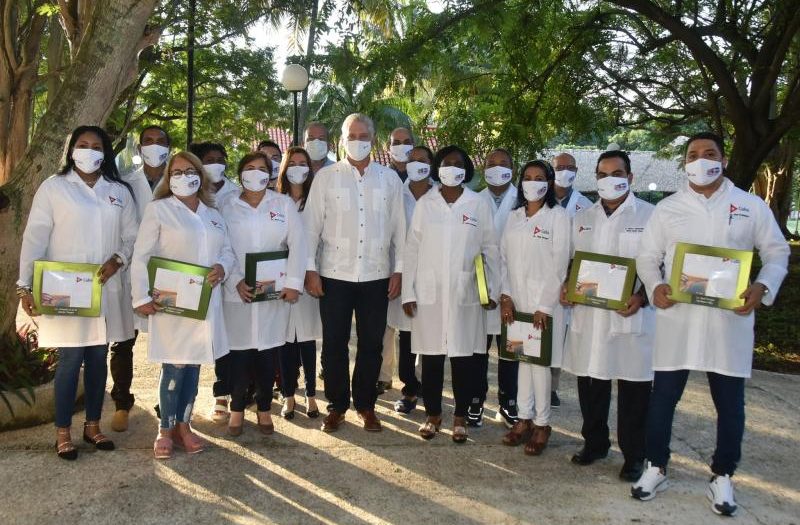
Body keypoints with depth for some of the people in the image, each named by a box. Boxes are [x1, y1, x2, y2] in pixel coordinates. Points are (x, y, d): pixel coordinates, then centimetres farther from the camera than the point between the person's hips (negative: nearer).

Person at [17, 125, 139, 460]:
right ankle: (63, 432, 14)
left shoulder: (120, 191, 9)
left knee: (98, 358, 10)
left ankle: (93, 425, 23)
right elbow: (35, 238, -5)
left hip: (106, 288, 3)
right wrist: (25, 285, -12)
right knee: (70, 359, -1)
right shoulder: (53, 187, 0)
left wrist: (117, 259, -11)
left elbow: (132, 236, 10)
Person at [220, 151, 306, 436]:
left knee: (268, 352, 4)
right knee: (240, 351, 2)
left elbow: (297, 244, -1)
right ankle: (237, 408, 18)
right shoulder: (227, 208, 6)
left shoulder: (284, 204, 6)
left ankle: (264, 409, 19)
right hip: (238, 292, 0)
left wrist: (293, 283, -10)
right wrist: (236, 282, -13)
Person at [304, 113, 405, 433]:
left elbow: (399, 227, 7)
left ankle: (366, 405, 24)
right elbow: (311, 225, 2)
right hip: (335, 274, -1)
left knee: (371, 343, 8)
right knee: (334, 343, 5)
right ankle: (337, 405, 21)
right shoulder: (325, 177, 3)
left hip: (376, 275, 1)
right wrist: (310, 269, -4)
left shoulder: (389, 178, 7)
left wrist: (398, 271, 3)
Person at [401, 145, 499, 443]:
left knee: (464, 357, 4)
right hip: (429, 293, 1)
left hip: (465, 294, 0)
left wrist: (493, 290, 1)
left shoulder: (478, 205, 3)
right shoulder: (424, 204, 4)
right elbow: (412, 249, 4)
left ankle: (460, 416, 19)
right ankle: (432, 414, 22)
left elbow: (490, 250, 6)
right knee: (431, 357, 7)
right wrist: (408, 292, -1)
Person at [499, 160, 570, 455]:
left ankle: (542, 423, 10)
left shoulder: (558, 217, -4)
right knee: (522, 357, 9)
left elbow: (560, 264, -9)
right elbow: (503, 258, 9)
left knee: (540, 360, -2)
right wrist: (505, 295, -2)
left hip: (543, 301, -4)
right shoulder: (514, 217, 11)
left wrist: (545, 306, -14)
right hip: (515, 300, 5)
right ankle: (524, 418, 19)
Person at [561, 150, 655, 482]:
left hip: (631, 315, -4)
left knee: (633, 389, 3)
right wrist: (566, 287, 0)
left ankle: (634, 456, 17)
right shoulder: (582, 218, 14)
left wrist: (642, 297, -17)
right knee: (590, 384, 13)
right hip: (587, 314, 4)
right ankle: (594, 443, 31)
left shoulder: (650, 216, -1)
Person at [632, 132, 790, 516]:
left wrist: (763, 287, -12)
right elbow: (647, 257, 7)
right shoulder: (667, 208, 6)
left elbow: (777, 251, 7)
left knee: (729, 403, 10)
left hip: (729, 320, 0)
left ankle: (722, 477, 27)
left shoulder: (752, 206, 4)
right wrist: (655, 286, -13)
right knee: (663, 396, 7)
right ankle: (656, 468, 23)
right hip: (676, 318, 0)